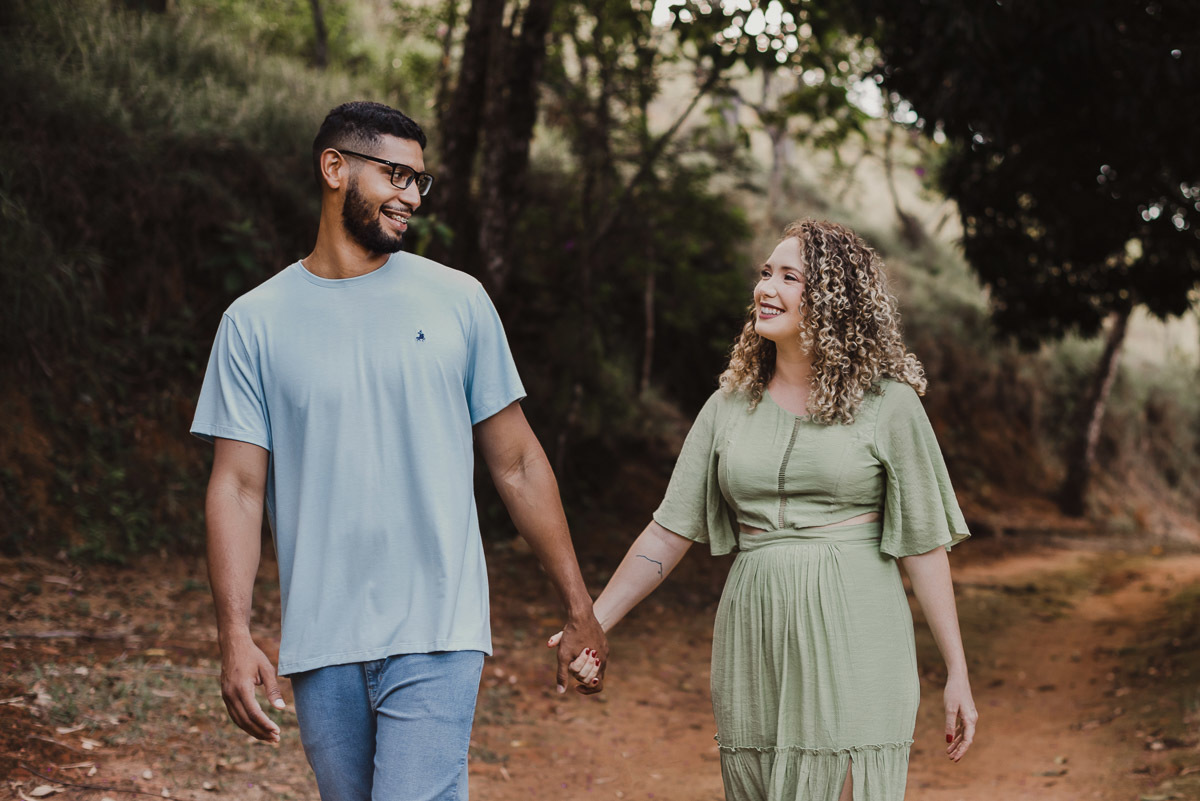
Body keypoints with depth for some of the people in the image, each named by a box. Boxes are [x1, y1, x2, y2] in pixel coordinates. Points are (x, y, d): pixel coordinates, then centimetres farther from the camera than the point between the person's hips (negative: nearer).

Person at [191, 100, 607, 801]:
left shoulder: (458, 301, 5)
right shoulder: (256, 322, 4)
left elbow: (518, 463, 8)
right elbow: (238, 487, 1)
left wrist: (581, 611, 7)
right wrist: (236, 637, -10)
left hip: (438, 636, -1)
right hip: (320, 643, 1)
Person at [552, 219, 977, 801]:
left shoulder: (887, 404, 0)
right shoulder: (730, 406, 9)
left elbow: (924, 544, 1)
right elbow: (669, 533, 8)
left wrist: (958, 672, -1)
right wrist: (593, 623, 0)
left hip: (852, 634, -3)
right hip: (755, 637, 3)